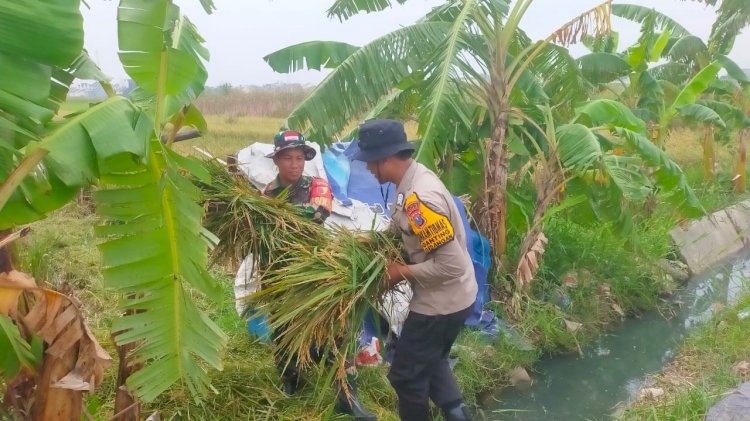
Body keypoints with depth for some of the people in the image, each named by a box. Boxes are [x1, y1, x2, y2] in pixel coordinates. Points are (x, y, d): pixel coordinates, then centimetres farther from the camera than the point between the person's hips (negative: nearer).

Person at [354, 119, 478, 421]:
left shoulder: (419, 198, -31)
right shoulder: (414, 175, 0)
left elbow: (451, 264, -31)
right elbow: (405, 228, 16)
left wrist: (403, 272, -18)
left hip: (441, 301, -10)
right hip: (449, 296, 10)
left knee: (407, 375, 10)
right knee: (429, 360, 28)